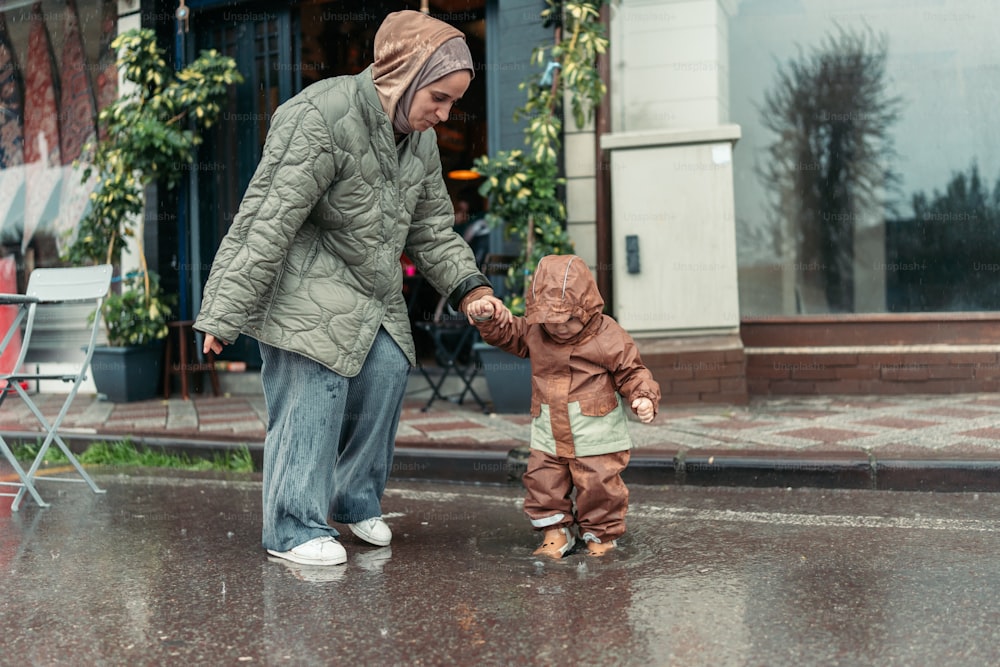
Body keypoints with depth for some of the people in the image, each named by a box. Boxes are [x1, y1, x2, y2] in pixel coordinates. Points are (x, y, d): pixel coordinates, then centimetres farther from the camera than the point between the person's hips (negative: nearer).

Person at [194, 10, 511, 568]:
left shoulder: (421, 141, 4)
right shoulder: (323, 119, -23)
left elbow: (433, 227, 14)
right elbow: (267, 222, -24)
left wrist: (469, 287, -2)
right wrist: (228, 314, -23)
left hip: (375, 293, 8)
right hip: (307, 290, -8)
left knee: (386, 377, 2)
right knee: (311, 399, -10)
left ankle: (356, 501, 22)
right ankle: (293, 530, 2)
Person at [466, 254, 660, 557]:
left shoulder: (609, 337, -11)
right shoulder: (534, 332, 2)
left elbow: (632, 373, -6)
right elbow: (505, 333, 12)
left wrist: (644, 398, -23)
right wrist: (488, 316, -8)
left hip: (596, 435, -4)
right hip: (548, 434, 4)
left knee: (599, 485, 1)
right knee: (543, 482, 6)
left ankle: (601, 534, 22)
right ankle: (556, 531, 25)